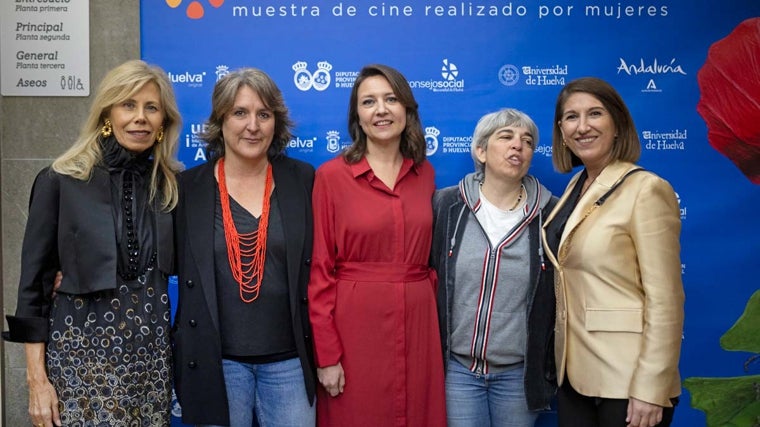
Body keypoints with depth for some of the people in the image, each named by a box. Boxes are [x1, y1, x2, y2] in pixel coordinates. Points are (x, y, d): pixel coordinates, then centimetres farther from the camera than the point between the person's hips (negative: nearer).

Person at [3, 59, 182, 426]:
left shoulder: (171, 185, 3)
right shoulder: (60, 180, -5)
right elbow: (33, 282, -3)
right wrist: (37, 379, -5)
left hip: (153, 354, 3)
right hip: (82, 354, -3)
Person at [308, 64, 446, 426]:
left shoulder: (424, 174, 7)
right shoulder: (332, 175, -6)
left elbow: (430, 257, 13)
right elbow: (320, 270, -7)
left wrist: (433, 323, 8)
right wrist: (326, 354, -10)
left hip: (416, 323, 4)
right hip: (355, 324, -3)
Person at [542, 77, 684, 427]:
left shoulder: (646, 189, -13)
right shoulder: (575, 188, 8)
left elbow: (664, 301, -16)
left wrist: (651, 389, -18)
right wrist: (560, 364, 12)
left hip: (625, 379, -7)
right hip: (574, 372, 7)